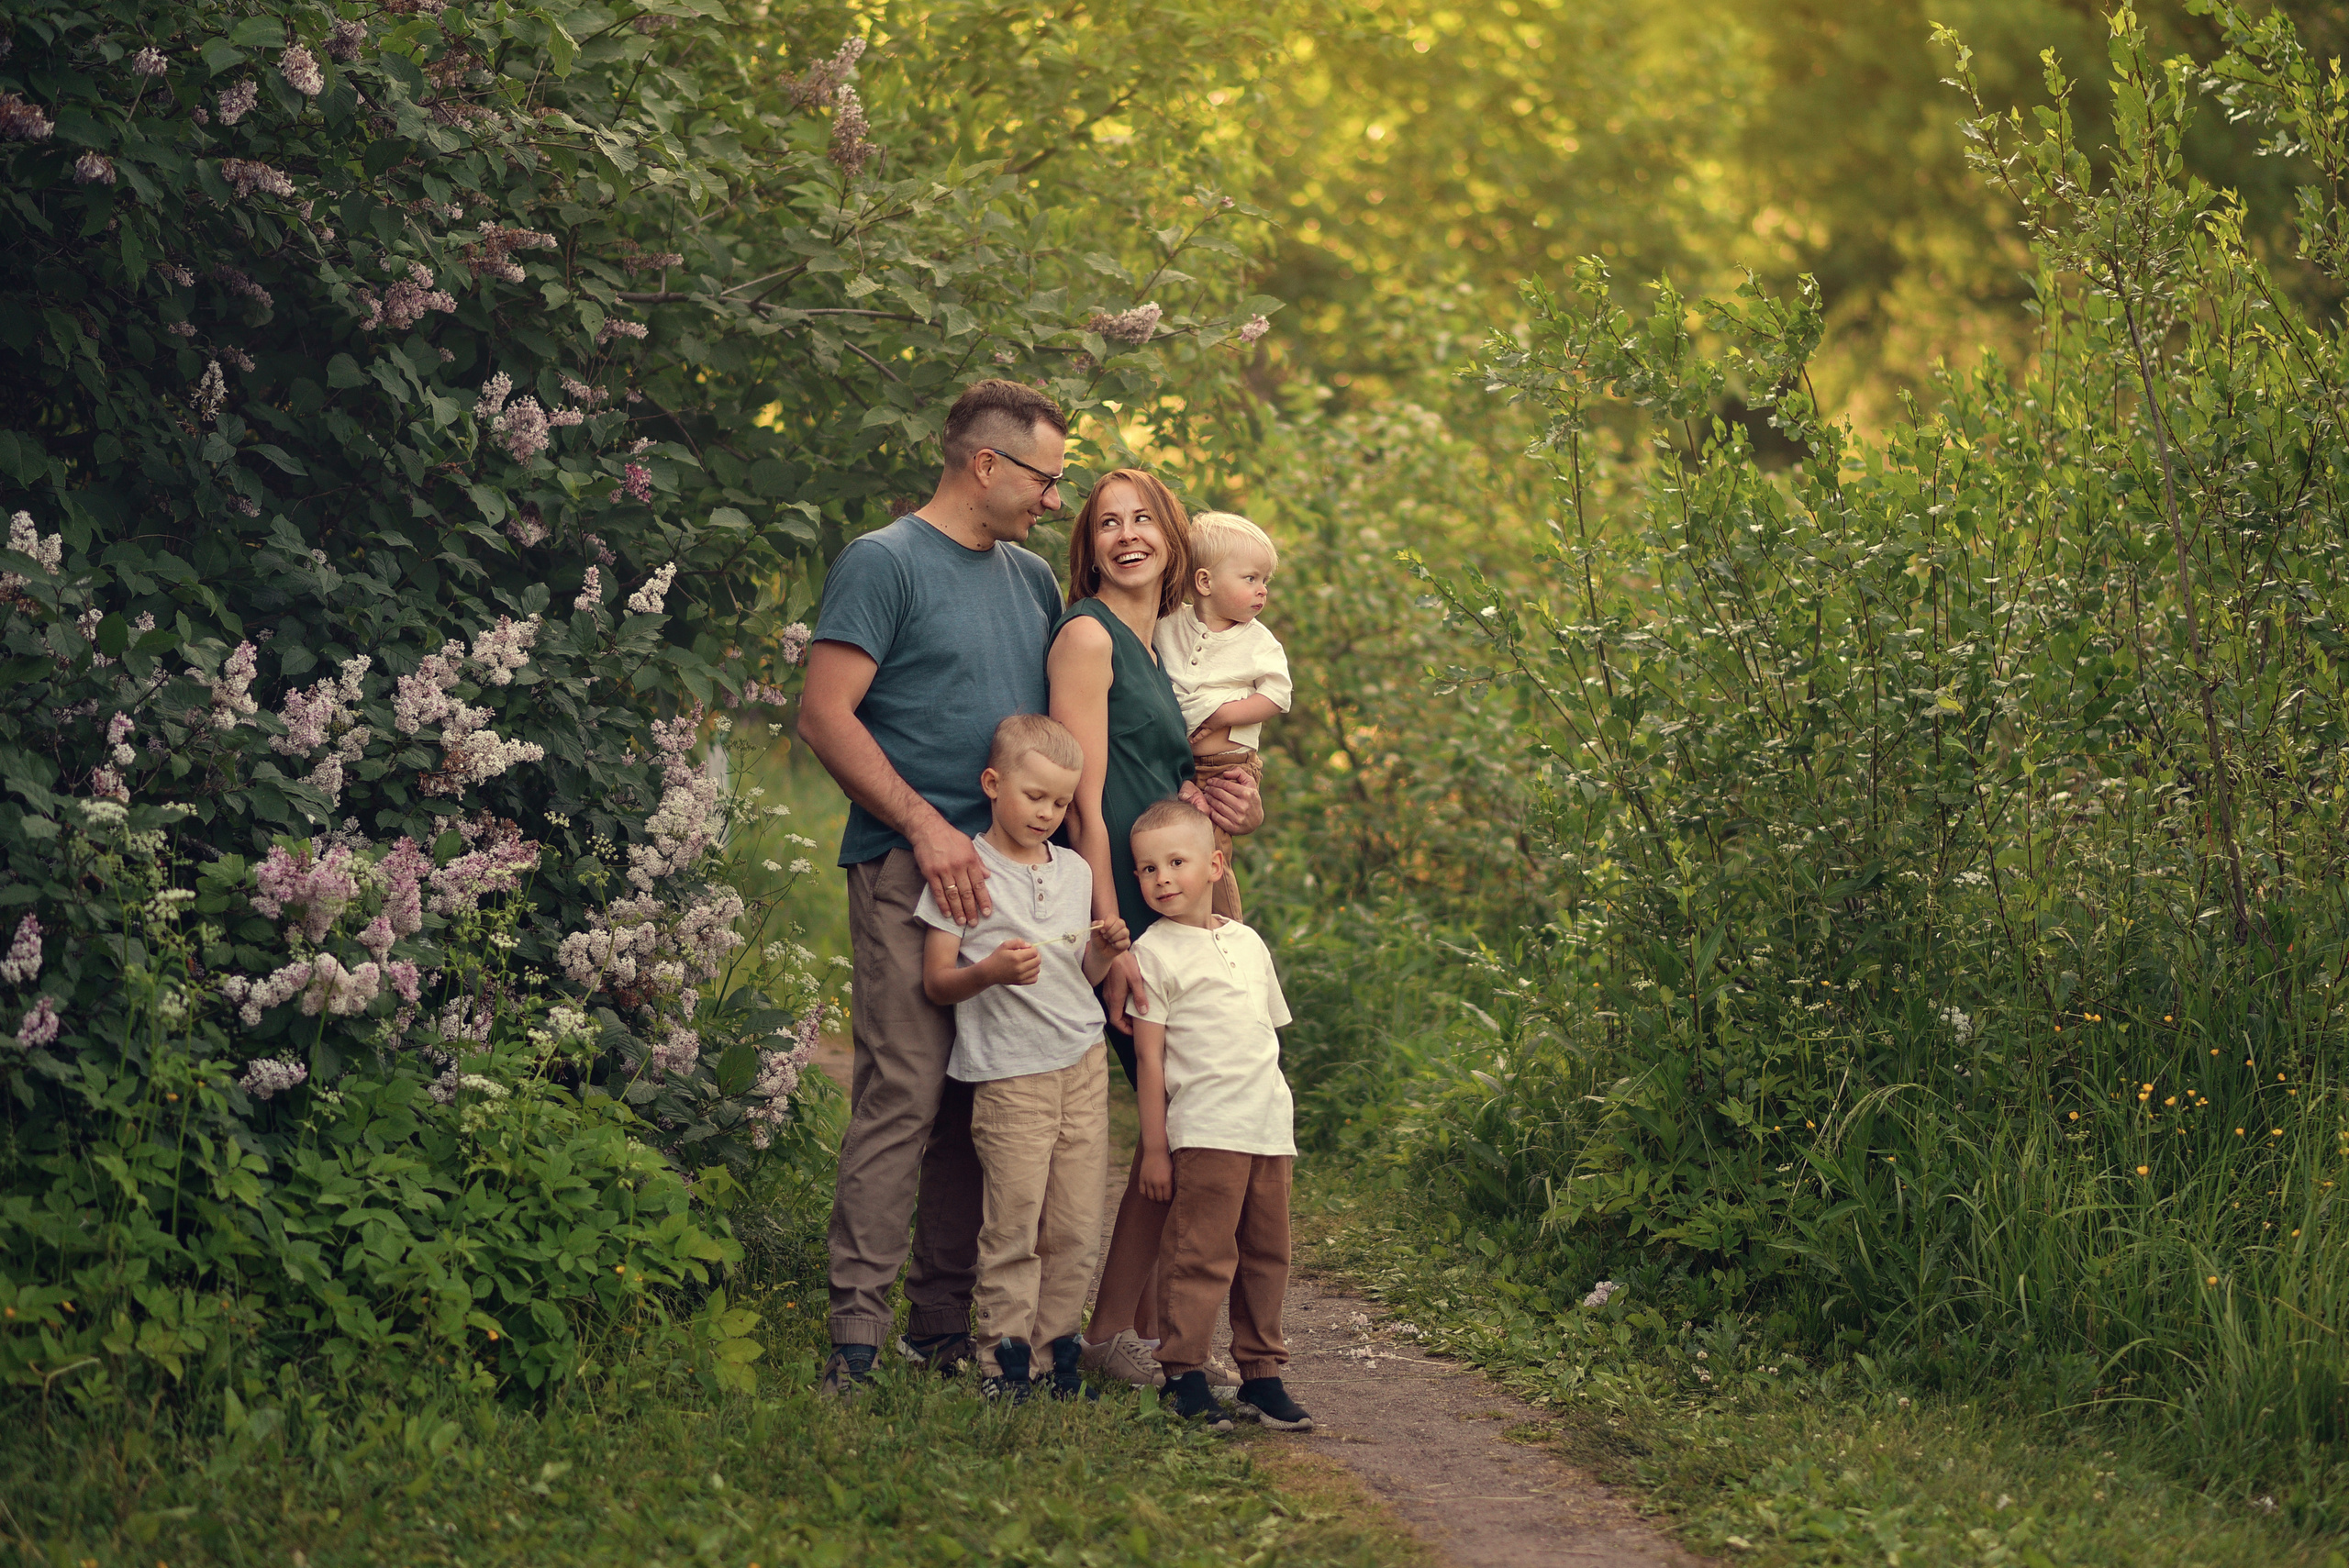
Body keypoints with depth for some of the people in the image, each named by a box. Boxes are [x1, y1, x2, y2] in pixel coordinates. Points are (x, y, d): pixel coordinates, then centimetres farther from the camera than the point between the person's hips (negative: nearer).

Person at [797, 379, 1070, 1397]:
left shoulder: (1032, 579, 20)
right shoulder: (884, 564, -2)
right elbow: (826, 717, -8)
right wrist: (927, 826, -15)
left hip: (1011, 872, 7)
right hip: (910, 871, -7)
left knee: (984, 1102, 6)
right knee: (903, 1092, -13)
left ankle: (946, 1322, 12)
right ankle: (858, 1332, -13)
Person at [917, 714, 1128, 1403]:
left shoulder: (1075, 871, 14)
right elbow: (936, 982, -4)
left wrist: (1104, 951, 1)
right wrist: (989, 971, -22)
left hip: (1084, 1063, 5)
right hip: (1009, 1074, -5)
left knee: (1078, 1224, 3)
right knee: (1013, 1222, -8)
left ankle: (1060, 1342, 13)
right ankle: (1003, 1355, 0)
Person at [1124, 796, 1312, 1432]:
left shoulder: (1248, 943, 15)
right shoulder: (1155, 952, -2)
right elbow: (1149, 1057, -4)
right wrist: (1154, 1148, -7)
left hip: (1270, 1128, 6)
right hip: (1204, 1133, -6)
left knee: (1267, 1255, 9)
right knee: (1202, 1254, -9)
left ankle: (1261, 1374, 16)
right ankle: (1184, 1375, -3)